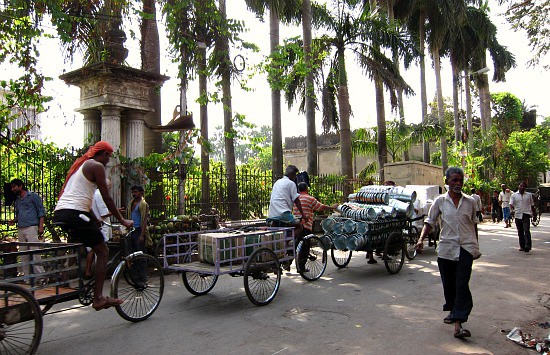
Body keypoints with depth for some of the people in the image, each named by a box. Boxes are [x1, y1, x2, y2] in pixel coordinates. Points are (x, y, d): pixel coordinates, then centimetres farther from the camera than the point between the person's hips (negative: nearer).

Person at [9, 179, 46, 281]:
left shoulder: (33, 196, 2)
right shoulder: (17, 200, 22)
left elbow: (41, 211, -2)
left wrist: (41, 226, -12)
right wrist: (14, 221, 6)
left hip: (31, 228, -7)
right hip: (20, 230, 7)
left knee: (35, 253, -11)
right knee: (23, 255, 5)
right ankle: (27, 278, 10)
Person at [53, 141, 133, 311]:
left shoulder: (79, 164, 26)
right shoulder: (97, 166, -2)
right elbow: (107, 198, -5)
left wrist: (95, 220, 33)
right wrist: (122, 221, 3)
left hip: (59, 214, 9)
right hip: (75, 214, -9)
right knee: (103, 252, 0)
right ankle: (98, 298, -3)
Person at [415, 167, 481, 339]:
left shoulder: (470, 201, 4)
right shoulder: (440, 201, 1)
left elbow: (474, 224, 16)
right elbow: (430, 221, 3)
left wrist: (476, 246, 21)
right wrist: (421, 239, -11)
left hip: (466, 247, -1)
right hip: (446, 247, 1)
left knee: (462, 285, -11)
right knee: (448, 284, 11)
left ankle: (458, 324, -14)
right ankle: (452, 311, 35)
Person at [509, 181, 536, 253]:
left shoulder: (529, 195, 9)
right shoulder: (514, 195, 6)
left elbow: (532, 205, 15)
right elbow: (511, 204, -4)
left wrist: (534, 214, 15)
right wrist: (512, 210, -24)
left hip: (526, 215, -1)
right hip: (518, 215, 1)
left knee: (526, 230, -15)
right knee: (520, 232, 8)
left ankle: (527, 246, -19)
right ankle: (522, 246, 17)